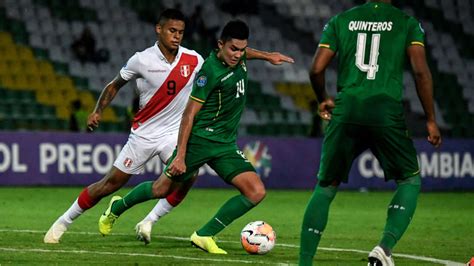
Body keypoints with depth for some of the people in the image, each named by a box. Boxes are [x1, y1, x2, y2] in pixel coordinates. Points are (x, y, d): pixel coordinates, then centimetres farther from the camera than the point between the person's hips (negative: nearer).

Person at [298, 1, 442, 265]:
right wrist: (431, 120, 5)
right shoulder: (407, 23, 9)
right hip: (387, 111, -2)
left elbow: (316, 69, 8)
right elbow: (421, 71, -2)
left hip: (346, 110, 2)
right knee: (411, 180, 17)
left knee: (326, 187, 15)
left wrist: (323, 100, 28)